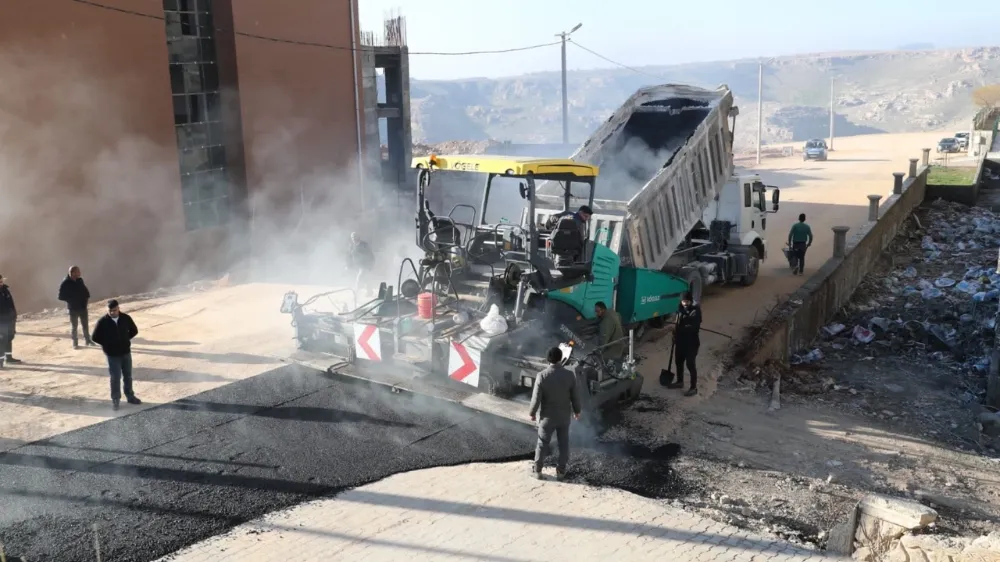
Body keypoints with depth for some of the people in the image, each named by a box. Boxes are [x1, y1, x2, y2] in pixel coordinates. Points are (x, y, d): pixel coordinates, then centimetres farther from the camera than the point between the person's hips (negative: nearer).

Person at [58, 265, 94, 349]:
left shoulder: (80, 280, 0)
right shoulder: (65, 283, -15)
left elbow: (85, 290, 14)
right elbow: (61, 297, -12)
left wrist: (87, 297, -2)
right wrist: (71, 300, -16)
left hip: (83, 307, 5)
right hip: (73, 308, -4)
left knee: (85, 324, 13)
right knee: (74, 326, 7)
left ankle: (88, 340, 27)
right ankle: (75, 343, 17)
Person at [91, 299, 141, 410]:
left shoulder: (126, 318, -6)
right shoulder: (102, 322, -14)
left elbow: (134, 330, 9)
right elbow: (94, 337, -6)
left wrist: (125, 339, 1)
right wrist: (106, 344, -4)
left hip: (126, 352, 3)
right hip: (112, 355, -3)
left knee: (128, 376, 14)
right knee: (115, 378, 2)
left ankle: (130, 396, 29)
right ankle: (115, 399, 16)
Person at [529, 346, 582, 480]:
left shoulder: (542, 376, -21)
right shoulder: (569, 375, -15)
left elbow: (536, 398, -17)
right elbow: (575, 396, -5)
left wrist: (532, 413, -1)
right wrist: (576, 410, 12)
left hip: (547, 416, -1)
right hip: (564, 415, 1)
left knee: (543, 443, 14)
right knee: (563, 443, 17)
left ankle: (538, 470, 25)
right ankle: (561, 470, 25)